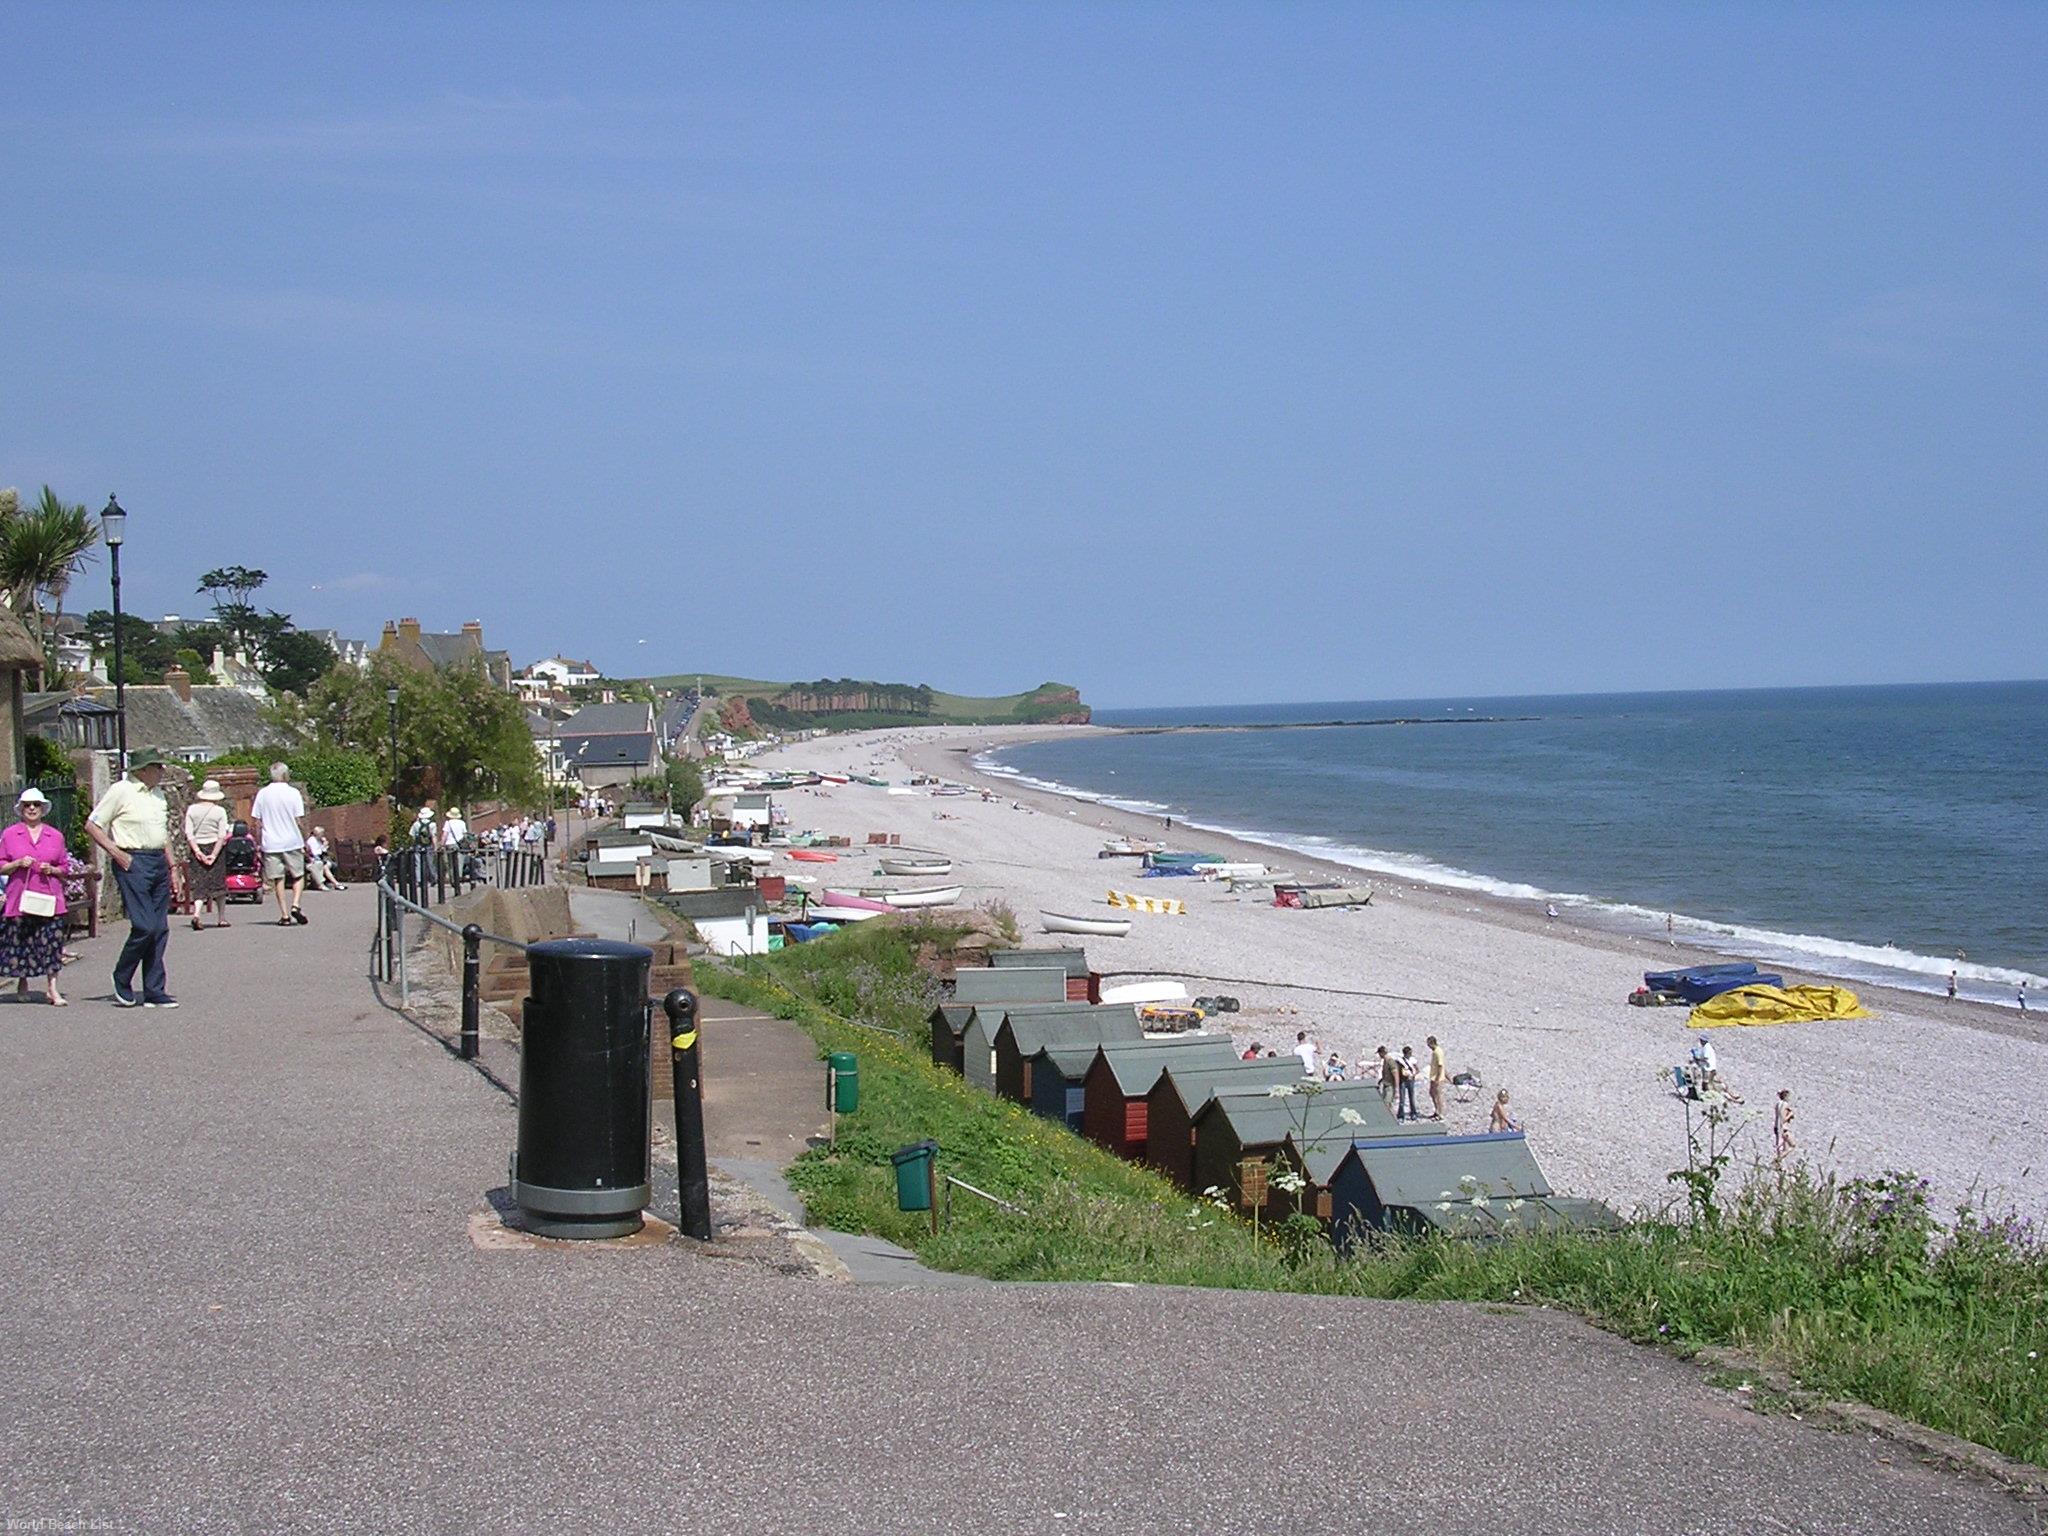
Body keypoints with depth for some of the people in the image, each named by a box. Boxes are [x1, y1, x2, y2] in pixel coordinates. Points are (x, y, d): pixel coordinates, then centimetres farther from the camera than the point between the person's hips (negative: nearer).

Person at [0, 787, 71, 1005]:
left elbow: (65, 868, 15)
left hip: (49, 899, 0)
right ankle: (22, 982, 22)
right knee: (20, 943, 3)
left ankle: (51, 988, -6)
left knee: (51, 943, -7)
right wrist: (18, 864, -10)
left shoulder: (55, 836, 11)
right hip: (20, 898, 0)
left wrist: (52, 870, -5)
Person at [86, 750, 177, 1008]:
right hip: (133, 863, -8)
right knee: (145, 926, -13)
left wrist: (172, 866, 20)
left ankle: (154, 992, 8)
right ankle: (122, 983, 6)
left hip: (159, 863, 8)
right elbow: (91, 826, -7)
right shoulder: (121, 791, -7)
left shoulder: (157, 793, 17)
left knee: (160, 930, 5)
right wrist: (116, 853, -13)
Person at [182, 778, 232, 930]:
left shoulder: (192, 809, 2)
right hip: (213, 848, -2)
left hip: (196, 849, 2)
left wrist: (197, 851, -9)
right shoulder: (220, 811, -4)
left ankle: (196, 913, -20)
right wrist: (214, 854, -11)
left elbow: (188, 834, -5)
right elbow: (222, 836, -11)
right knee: (218, 884, 10)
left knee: (199, 885, 3)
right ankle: (222, 918, 16)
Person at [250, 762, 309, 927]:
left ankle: (284, 915, 3)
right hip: (292, 842, -2)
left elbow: (256, 820, 4)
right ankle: (295, 905, -10)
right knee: (299, 876, 10)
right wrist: (305, 841, 5)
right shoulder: (293, 793, -4)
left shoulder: (262, 794, 3)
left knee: (278, 879, 5)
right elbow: (300, 820, -5)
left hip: (271, 844, 2)